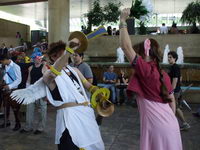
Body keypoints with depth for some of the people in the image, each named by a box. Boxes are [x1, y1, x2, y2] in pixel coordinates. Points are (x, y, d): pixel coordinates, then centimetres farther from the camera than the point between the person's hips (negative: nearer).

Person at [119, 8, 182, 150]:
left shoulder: (145, 69, -16)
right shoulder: (164, 74, 6)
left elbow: (126, 46, -19)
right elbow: (172, 101, 12)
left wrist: (123, 21, -11)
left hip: (156, 126, -7)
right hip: (171, 125, 7)